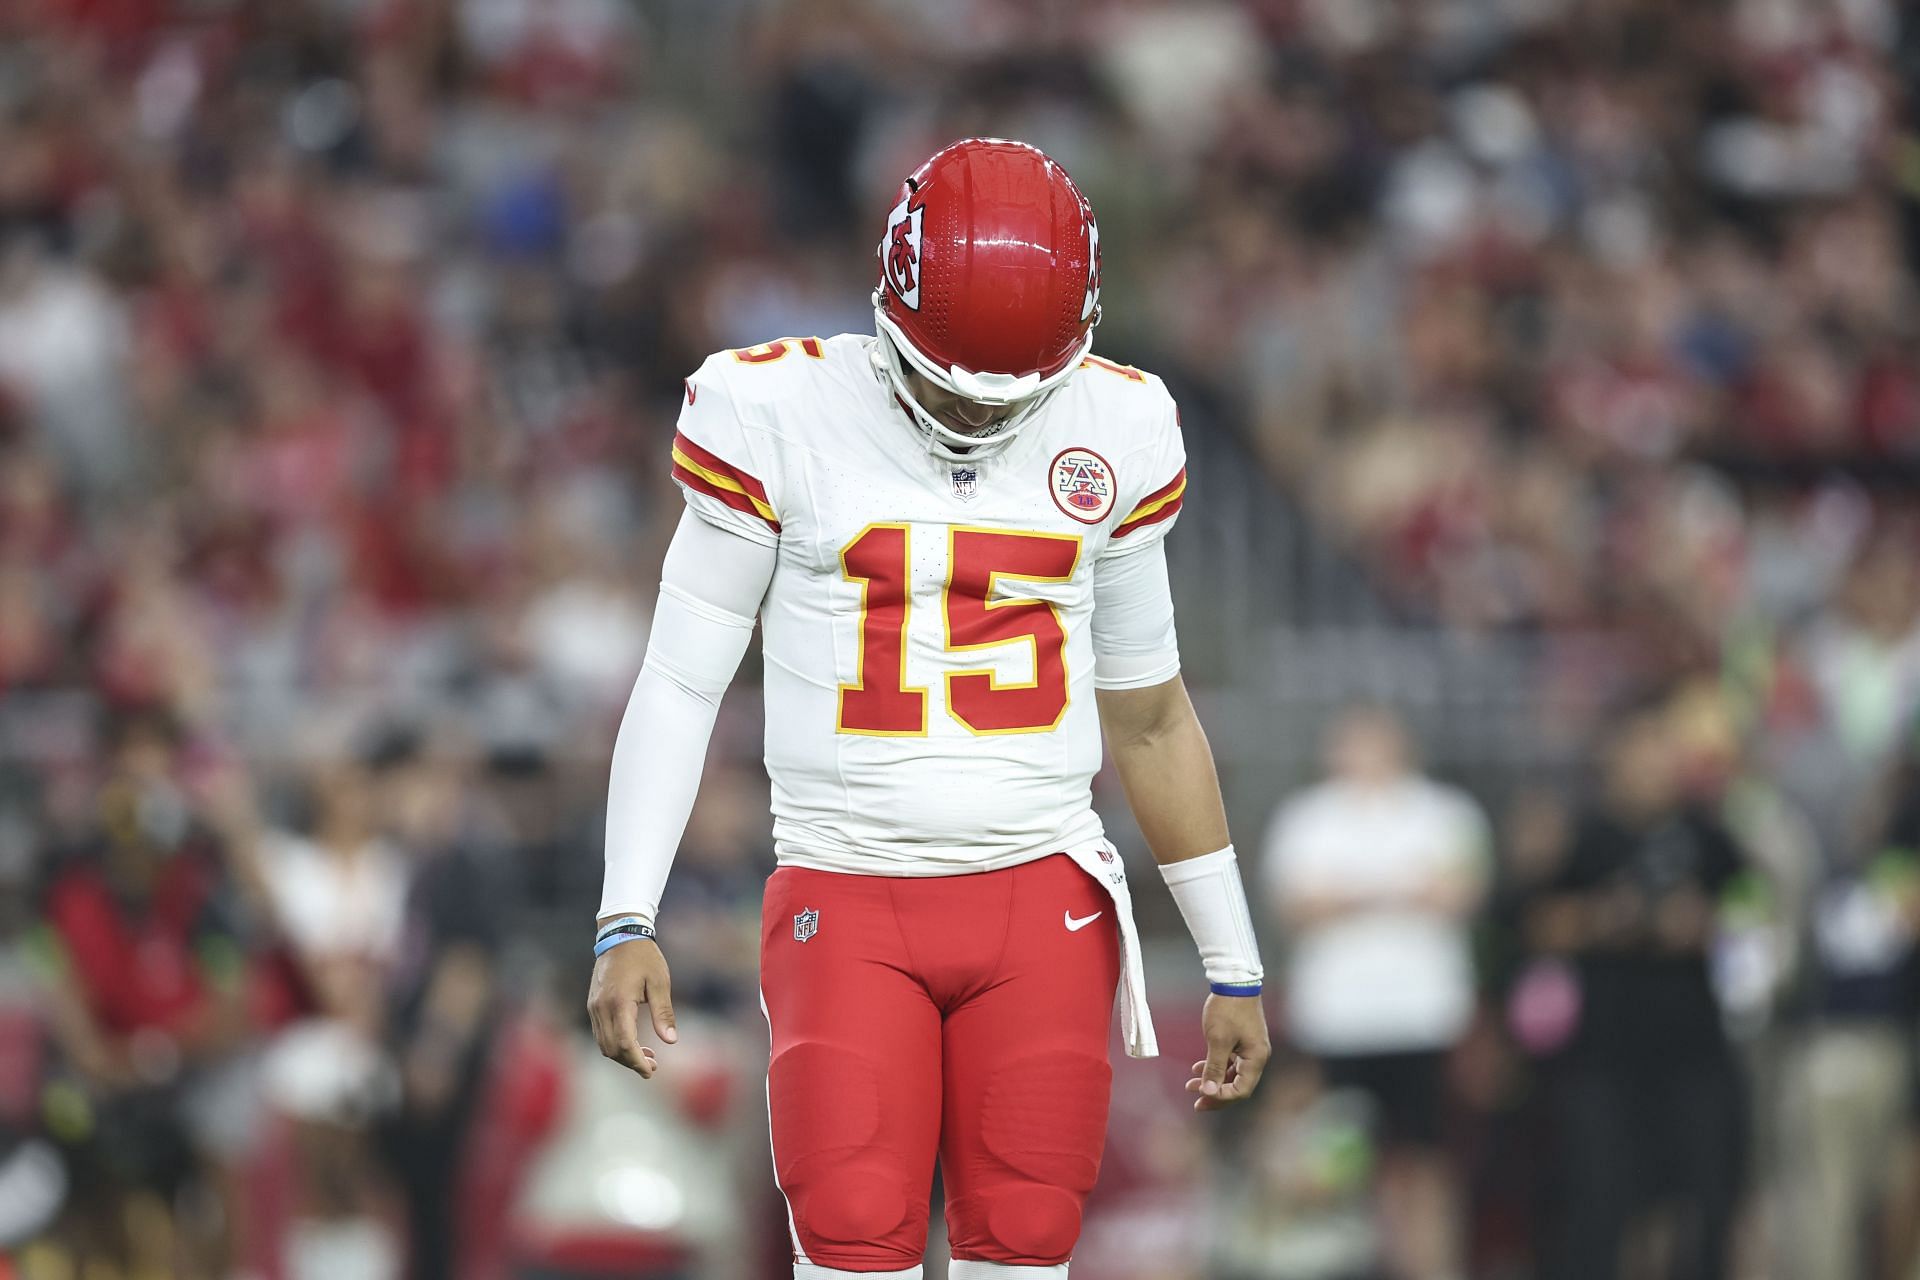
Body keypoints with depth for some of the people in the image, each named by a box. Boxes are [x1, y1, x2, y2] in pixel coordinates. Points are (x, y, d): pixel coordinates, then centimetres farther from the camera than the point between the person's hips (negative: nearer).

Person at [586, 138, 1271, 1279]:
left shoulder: (1115, 431, 4)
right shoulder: (779, 415, -5)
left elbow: (1149, 715, 15)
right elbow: (681, 682, 0)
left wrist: (1233, 965, 17)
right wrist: (628, 923, -10)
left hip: (1043, 905, 2)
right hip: (848, 908, -2)